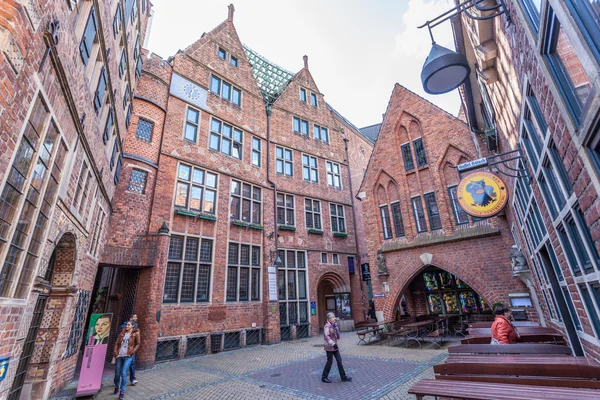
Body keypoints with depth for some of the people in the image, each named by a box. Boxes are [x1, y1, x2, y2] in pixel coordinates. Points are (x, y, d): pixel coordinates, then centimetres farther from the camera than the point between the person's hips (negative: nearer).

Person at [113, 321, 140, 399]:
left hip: (128, 356, -4)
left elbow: (137, 344, 0)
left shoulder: (136, 333, -4)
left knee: (124, 374, -8)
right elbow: (117, 343, 10)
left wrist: (132, 351, -11)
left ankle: (122, 392, 6)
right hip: (119, 356, 4)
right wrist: (115, 353, -1)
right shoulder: (122, 333, 7)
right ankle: (117, 386, 42)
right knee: (117, 373, 13)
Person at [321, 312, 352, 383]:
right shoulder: (327, 326, -17)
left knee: (339, 361, 10)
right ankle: (324, 377, 18)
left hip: (334, 346, 8)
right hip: (329, 347, -8)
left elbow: (337, 336, 10)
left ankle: (343, 377, 20)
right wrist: (333, 344, -34)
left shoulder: (333, 325, 8)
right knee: (330, 362, 2)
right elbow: (326, 336, -27)